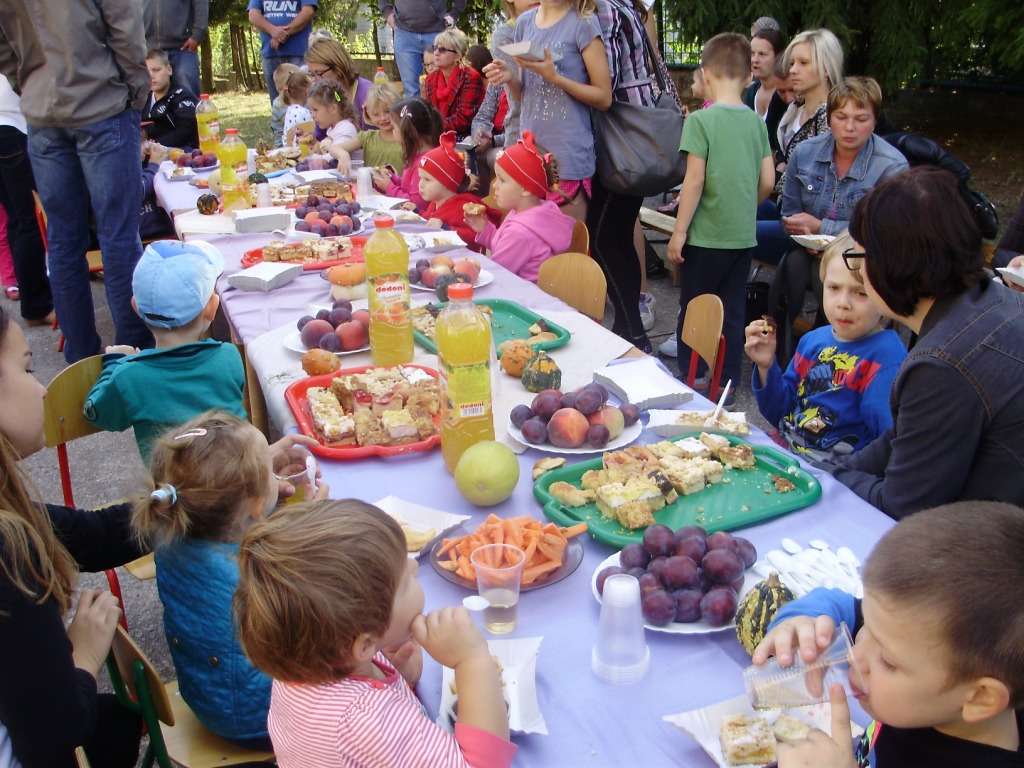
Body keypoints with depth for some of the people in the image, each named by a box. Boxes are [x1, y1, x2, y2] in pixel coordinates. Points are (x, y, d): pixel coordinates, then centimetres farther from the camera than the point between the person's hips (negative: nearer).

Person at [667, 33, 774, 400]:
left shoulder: (701, 120, -11)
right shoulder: (756, 122, 4)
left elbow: (694, 181, -14)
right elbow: (768, 181, 5)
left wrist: (678, 232, -8)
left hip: (706, 235, -5)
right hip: (743, 235, 5)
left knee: (692, 312, 8)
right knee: (733, 312, 12)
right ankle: (728, 382, 19)